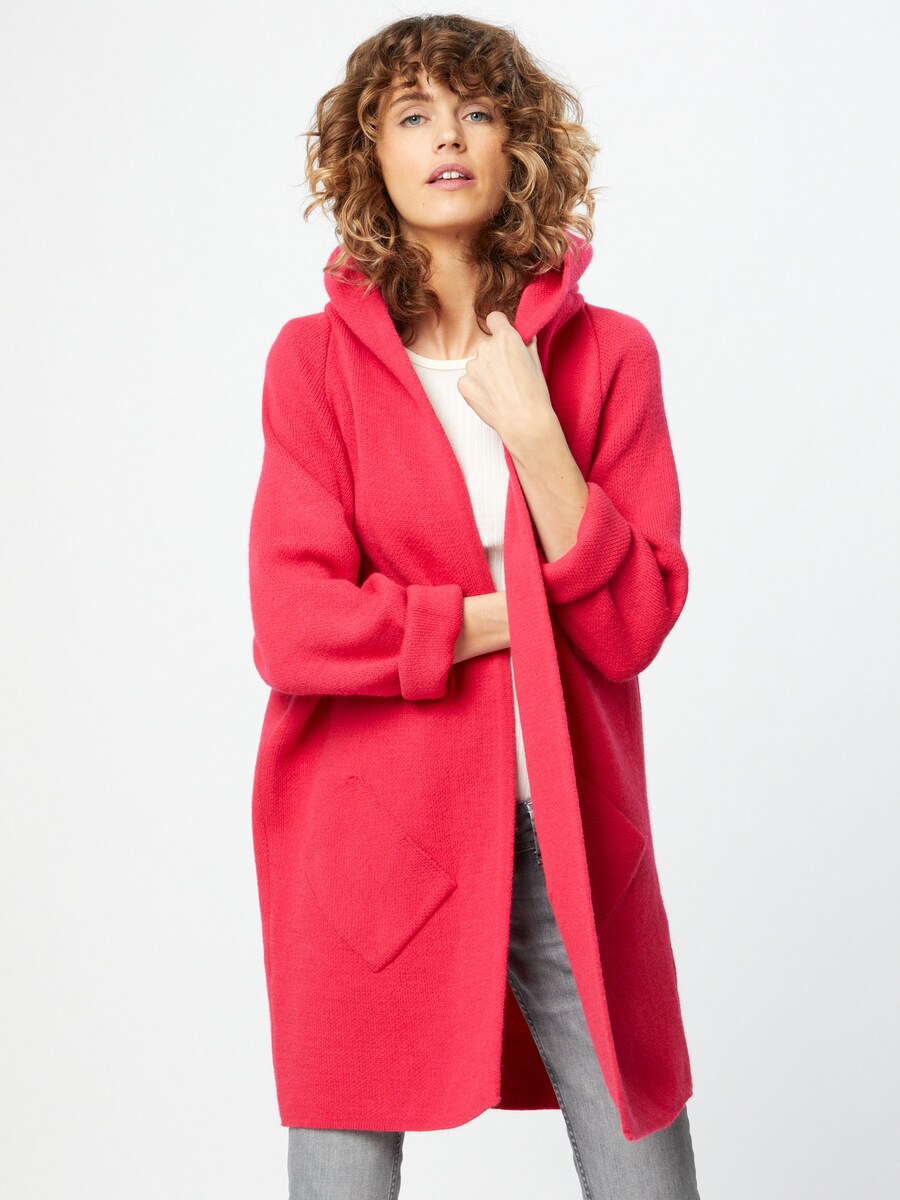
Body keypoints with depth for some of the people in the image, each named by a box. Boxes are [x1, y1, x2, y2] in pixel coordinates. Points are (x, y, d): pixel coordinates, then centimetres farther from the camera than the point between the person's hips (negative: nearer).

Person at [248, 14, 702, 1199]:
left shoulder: (609, 354, 4)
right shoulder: (317, 359, 0)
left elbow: (635, 623, -4)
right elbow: (294, 627, -9)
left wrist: (532, 433, -12)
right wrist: (511, 615, -8)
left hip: (569, 836, 2)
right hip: (370, 833, -1)